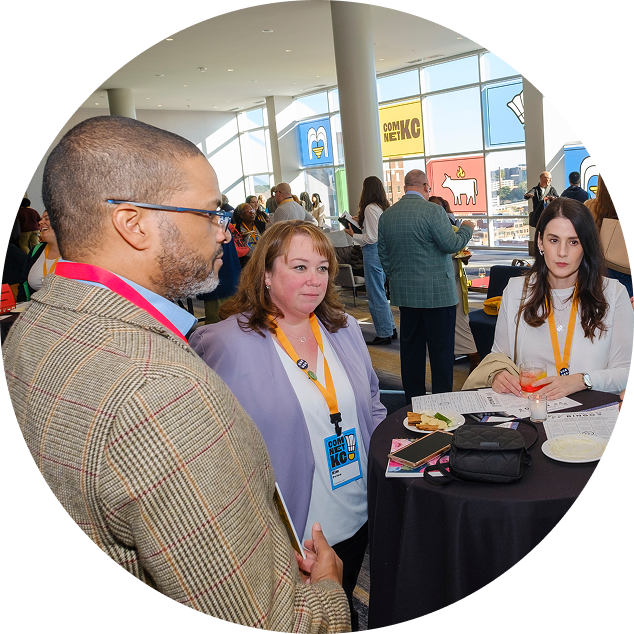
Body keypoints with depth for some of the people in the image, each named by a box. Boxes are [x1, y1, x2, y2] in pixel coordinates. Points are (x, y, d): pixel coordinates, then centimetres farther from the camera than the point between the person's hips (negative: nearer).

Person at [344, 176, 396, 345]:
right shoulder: (384, 207, 10)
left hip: (373, 253, -9)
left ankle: (384, 334, 8)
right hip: (384, 251, 9)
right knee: (380, 294, 19)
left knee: (376, 296, 0)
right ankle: (391, 329, 25)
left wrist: (353, 235, -6)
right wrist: (361, 221, 21)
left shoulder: (370, 208, -16)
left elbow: (372, 238, -18)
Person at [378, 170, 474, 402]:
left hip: (404, 293, 6)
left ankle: (414, 400, 20)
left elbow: (384, 255, 12)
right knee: (441, 348, 3)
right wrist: (467, 228, 6)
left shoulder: (386, 215, 7)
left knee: (411, 348, 12)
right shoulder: (433, 210, -13)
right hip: (437, 292, -6)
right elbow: (451, 244, -12)